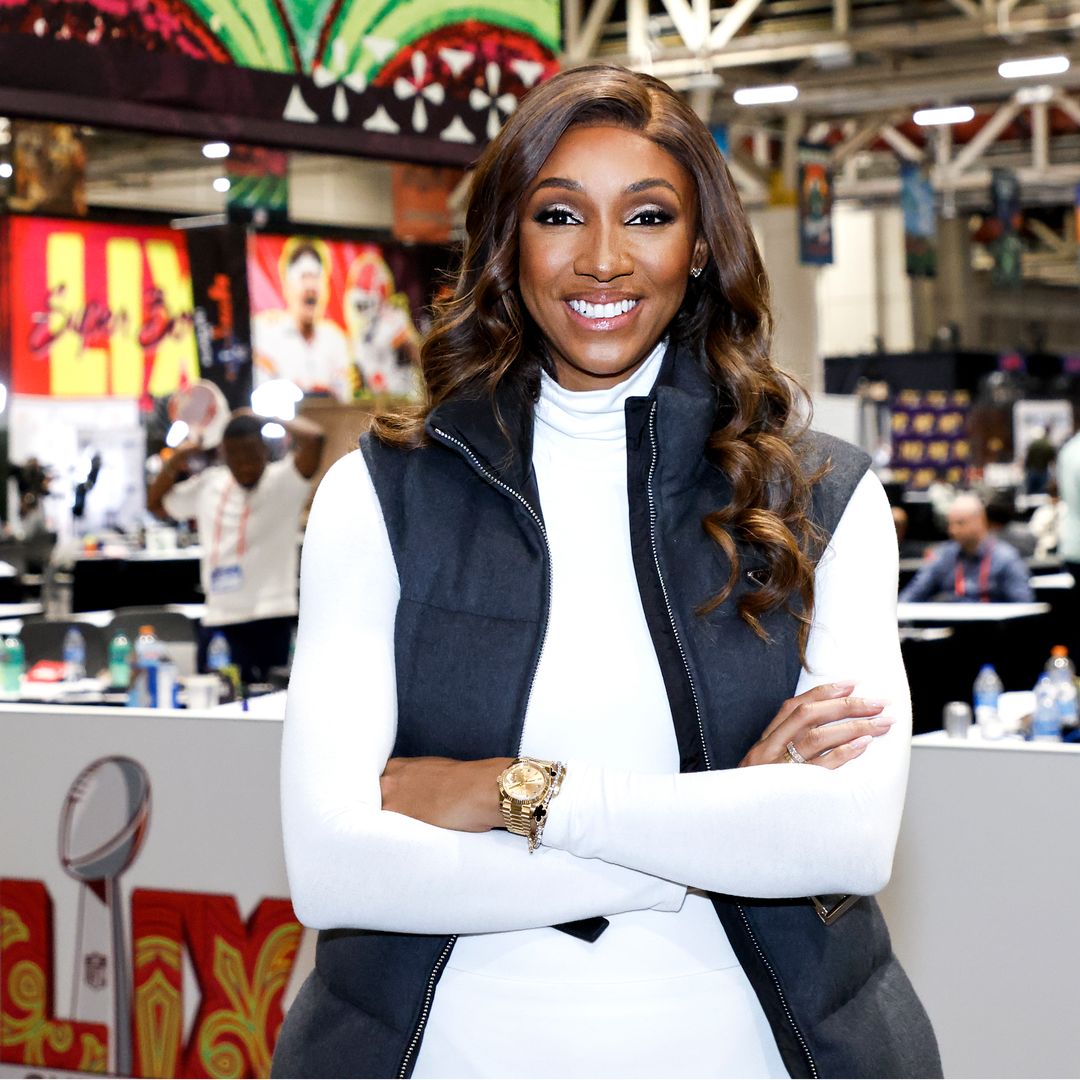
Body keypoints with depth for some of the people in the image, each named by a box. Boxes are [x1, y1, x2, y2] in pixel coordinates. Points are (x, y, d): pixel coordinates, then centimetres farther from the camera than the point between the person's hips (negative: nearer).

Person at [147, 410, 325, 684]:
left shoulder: (283, 482, -3)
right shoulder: (208, 485, 13)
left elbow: (314, 438, -21)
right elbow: (155, 504, 28)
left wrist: (269, 420, -5)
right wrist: (175, 463, 11)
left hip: (269, 623, -5)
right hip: (217, 621, 5)